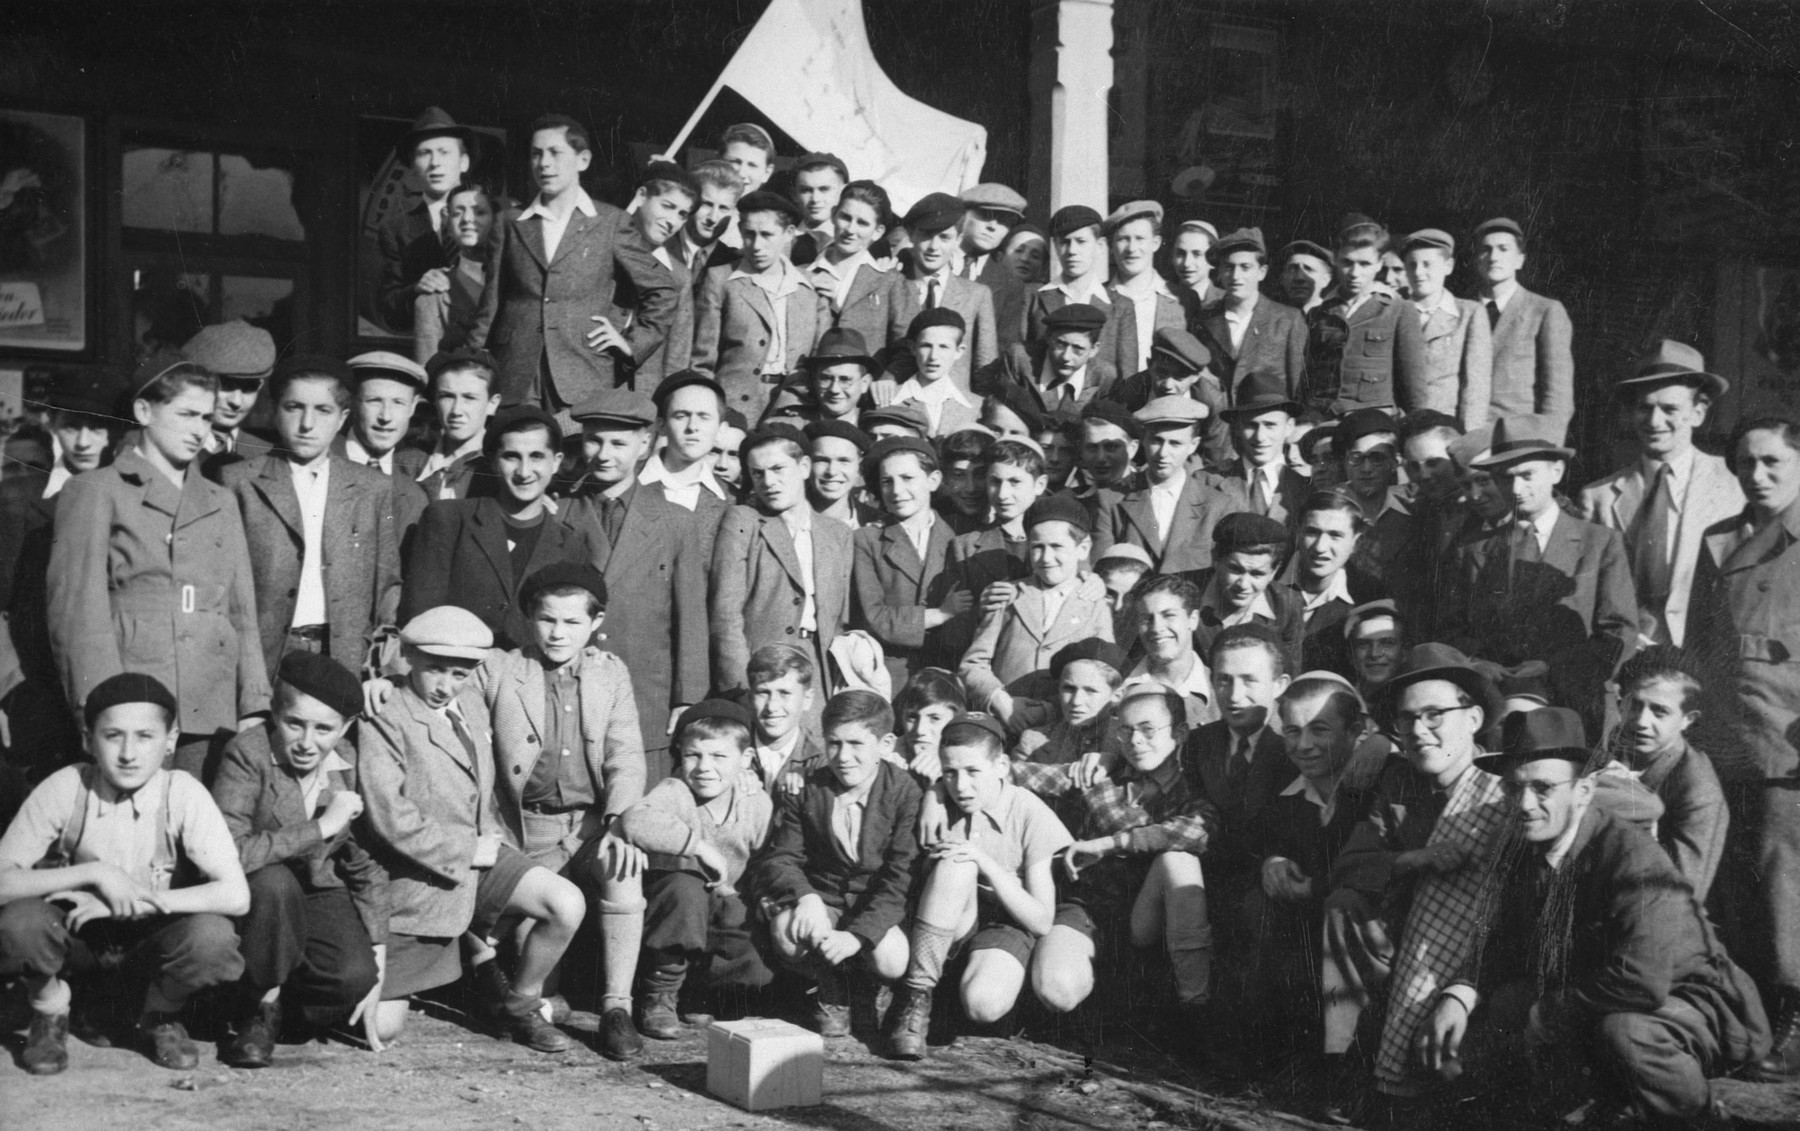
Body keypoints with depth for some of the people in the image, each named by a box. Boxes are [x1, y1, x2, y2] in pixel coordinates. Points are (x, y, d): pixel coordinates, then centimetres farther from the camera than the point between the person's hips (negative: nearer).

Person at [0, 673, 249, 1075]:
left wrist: (130, 901, -28)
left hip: (152, 937, 0)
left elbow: (235, 895, -25)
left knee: (212, 937, -32)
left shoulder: (182, 793, -19)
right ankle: (50, 1012, 3)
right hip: (77, 931, 0)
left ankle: (160, 1017, 4)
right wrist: (94, 873, -31)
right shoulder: (65, 789, -18)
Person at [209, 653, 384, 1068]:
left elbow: (369, 865, 3)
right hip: (251, 898, -3)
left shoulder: (353, 766, -6)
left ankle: (270, 1003, 8)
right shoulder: (248, 753, -20)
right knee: (273, 880, -37)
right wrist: (321, 828, -29)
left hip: (321, 894, 3)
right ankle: (260, 1009, -12)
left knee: (355, 976, -26)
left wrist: (377, 958, -4)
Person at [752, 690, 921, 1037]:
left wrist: (857, 935, -31)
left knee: (893, 959, -32)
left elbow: (901, 880, -18)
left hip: (879, 907, -1)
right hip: (822, 900, 2)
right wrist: (805, 895, -27)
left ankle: (866, 994, 10)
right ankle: (831, 992, 3)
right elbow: (781, 857, -3)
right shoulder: (806, 791, -3)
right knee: (788, 933, -31)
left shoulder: (906, 794, -13)